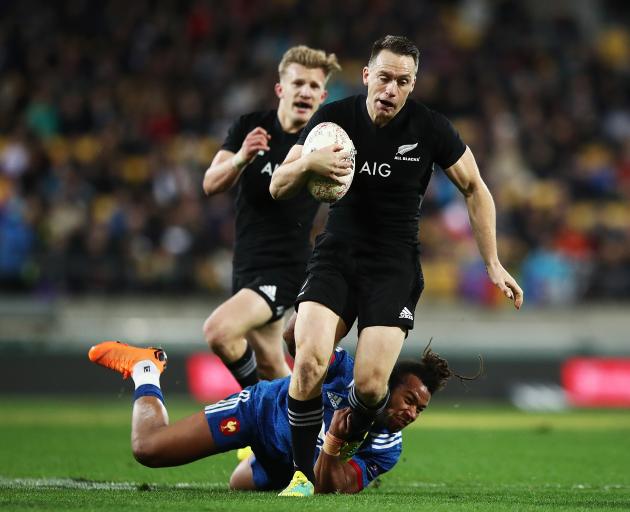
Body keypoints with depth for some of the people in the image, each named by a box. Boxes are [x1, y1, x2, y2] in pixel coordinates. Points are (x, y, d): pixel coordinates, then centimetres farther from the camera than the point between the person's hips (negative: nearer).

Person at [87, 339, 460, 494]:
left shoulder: (387, 450, -28)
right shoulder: (354, 374, -33)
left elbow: (328, 491, -34)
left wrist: (333, 443, -50)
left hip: (289, 468, 4)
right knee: (148, 448, -6)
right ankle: (146, 370, 21)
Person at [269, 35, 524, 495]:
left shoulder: (430, 128, -8)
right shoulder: (334, 117, -5)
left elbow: (475, 189, 6)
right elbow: (278, 188, -1)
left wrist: (493, 265, 2)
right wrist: (308, 163, -24)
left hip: (394, 263, -1)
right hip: (336, 253, 1)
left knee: (371, 384, -16)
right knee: (309, 362, -23)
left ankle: (348, 450, 18)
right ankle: (303, 471, -6)